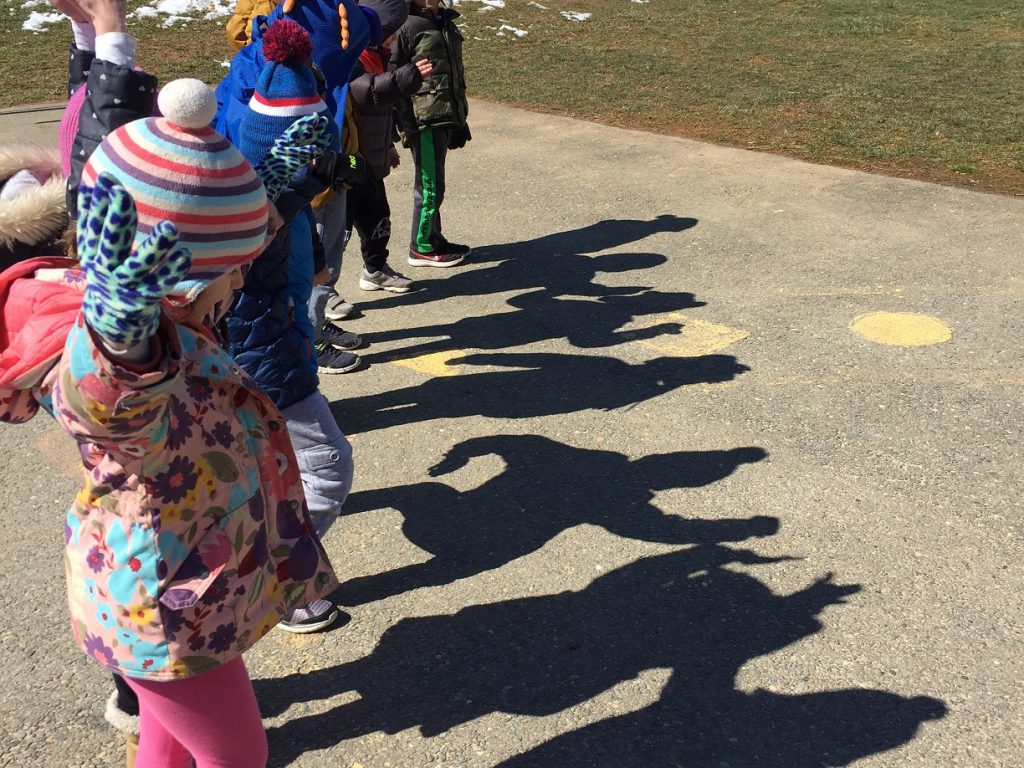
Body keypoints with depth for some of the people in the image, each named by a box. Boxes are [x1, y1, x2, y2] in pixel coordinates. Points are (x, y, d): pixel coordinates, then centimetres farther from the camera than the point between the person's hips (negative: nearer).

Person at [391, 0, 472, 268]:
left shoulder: (446, 22, 15)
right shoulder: (407, 26, -11)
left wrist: (459, 121, 22)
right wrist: (405, 124, -17)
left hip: (446, 118, 8)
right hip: (425, 121, -8)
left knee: (432, 184, 17)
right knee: (430, 186, -1)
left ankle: (433, 239, 28)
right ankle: (422, 248, 11)